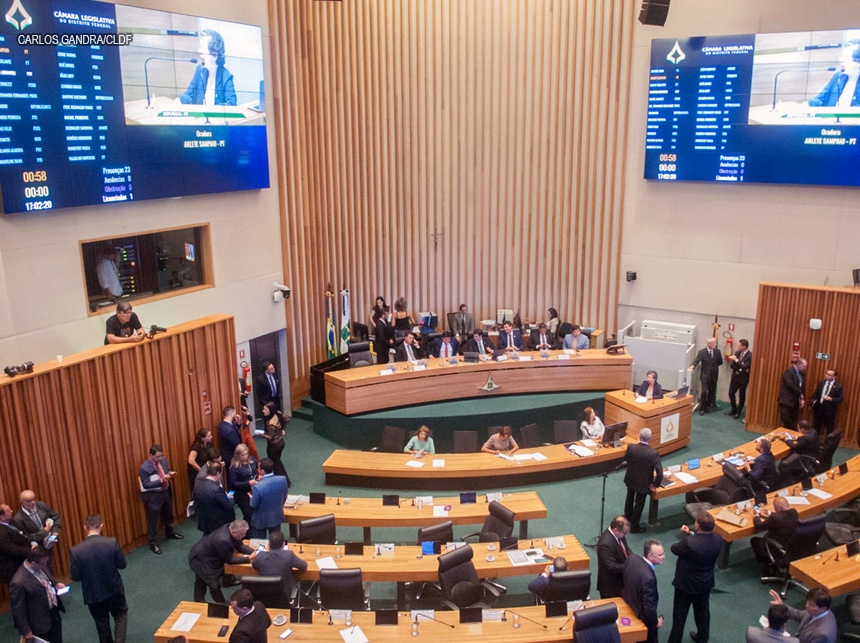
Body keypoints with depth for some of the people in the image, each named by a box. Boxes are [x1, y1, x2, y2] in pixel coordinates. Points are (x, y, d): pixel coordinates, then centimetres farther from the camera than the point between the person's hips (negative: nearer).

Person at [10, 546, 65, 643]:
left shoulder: (40, 566, -9)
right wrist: (26, 631, -15)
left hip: (54, 612, 7)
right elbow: (18, 610, -22)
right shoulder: (19, 583, -32)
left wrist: (55, 584, -5)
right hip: (40, 622, -7)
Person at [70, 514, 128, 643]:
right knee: (121, 616, 22)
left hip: (93, 594, 1)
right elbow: (122, 564, -9)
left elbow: (75, 577, -10)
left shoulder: (76, 550, -19)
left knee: (102, 623, 22)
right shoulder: (112, 542, -20)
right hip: (114, 590, 0)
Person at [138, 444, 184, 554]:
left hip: (166, 492, 7)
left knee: (168, 514, 26)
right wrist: (161, 480, -31)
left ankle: (170, 533, 50)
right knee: (153, 519, 7)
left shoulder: (163, 460, -6)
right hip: (153, 496, -7)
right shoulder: (144, 468, -25)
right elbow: (146, 484, -23)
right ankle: (152, 542, 22)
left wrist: (170, 474, -15)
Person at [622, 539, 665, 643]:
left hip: (627, 606, 7)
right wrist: (656, 622, -11)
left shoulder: (632, 559, -16)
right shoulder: (648, 577, -40)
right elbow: (649, 606, -29)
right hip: (642, 619, -7)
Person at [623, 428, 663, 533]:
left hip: (630, 480, 3)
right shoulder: (653, 453, -29)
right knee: (639, 504, 16)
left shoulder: (630, 447, -22)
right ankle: (634, 527, 30)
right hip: (643, 483, -3)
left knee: (630, 499, 28)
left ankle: (627, 519, 49)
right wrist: (655, 484, -10)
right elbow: (659, 472, -26)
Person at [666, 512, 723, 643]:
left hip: (686, 584, -6)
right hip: (706, 583, 6)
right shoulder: (718, 539, -19)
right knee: (703, 611, 28)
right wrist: (690, 533, 1)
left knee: (680, 615, 14)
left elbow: (673, 549, -16)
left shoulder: (688, 543, -36)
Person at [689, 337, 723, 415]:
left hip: (714, 376, 3)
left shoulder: (717, 352, 2)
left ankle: (708, 406, 27)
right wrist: (692, 366, -38)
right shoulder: (702, 352, -8)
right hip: (705, 375, -3)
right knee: (704, 392, -10)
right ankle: (702, 408, 2)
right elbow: (696, 361, -19)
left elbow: (720, 362, 13)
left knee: (711, 392, 10)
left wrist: (714, 366, 2)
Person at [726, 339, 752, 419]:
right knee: (731, 393, 8)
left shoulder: (750, 356, -17)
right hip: (735, 377, 5)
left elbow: (744, 367, -26)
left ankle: (738, 412, 21)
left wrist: (736, 360, -26)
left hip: (743, 378, -5)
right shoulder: (737, 352, 1)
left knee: (741, 396, 8)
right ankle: (733, 409, 27)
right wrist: (739, 369, -15)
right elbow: (731, 365, -2)